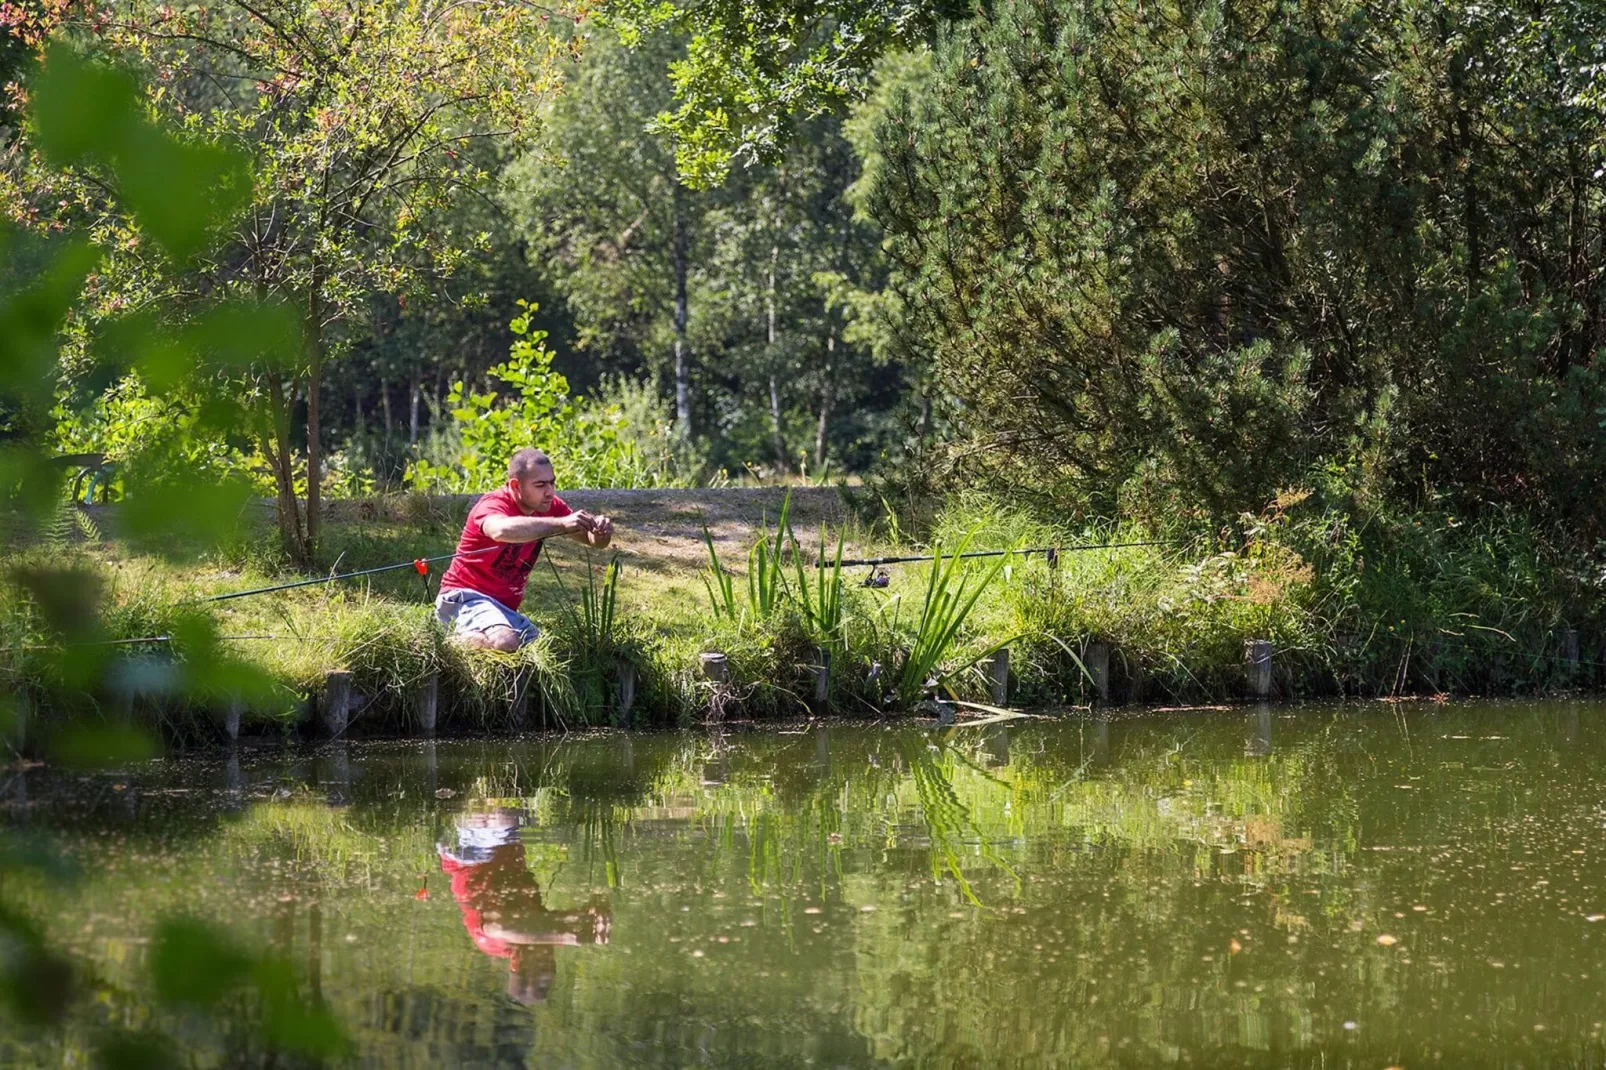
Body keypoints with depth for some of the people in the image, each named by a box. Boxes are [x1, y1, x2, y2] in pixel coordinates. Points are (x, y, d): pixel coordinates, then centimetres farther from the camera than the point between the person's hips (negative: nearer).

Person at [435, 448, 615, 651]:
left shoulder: (549, 507, 4)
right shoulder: (493, 505, -18)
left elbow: (592, 540, 1)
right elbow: (502, 530, -44)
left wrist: (600, 533, -25)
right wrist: (561, 524, -49)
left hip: (507, 608, 9)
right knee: (505, 643, -35)